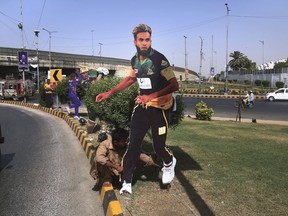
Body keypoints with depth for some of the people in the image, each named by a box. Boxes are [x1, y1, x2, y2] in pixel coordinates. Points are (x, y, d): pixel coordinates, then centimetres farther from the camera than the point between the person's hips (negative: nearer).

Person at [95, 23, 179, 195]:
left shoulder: (159, 59, -18)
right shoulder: (135, 60, 3)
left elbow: (175, 86, -22)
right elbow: (131, 79, 22)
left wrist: (151, 96, -32)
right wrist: (109, 93, 17)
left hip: (160, 106, -5)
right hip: (142, 104, 5)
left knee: (159, 146, -1)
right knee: (134, 143, 0)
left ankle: (169, 163, 35)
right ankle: (126, 182, 10)